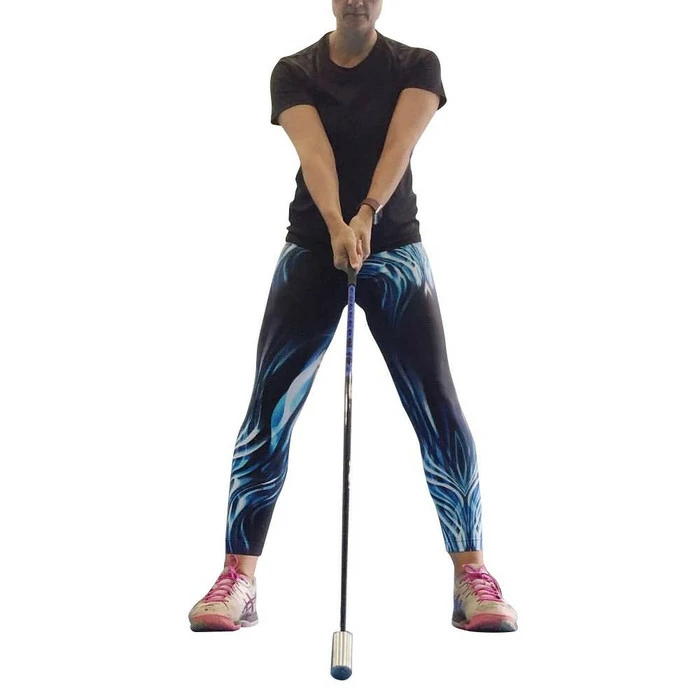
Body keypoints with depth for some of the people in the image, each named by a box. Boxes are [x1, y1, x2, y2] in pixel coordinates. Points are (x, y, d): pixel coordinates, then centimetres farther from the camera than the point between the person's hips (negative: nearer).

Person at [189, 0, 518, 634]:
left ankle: (472, 575, 0)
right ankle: (238, 579, 0)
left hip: (395, 248, 0)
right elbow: (314, 152, -15)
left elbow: (400, 144, -15)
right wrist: (337, 226, -33)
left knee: (438, 409, -8)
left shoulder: (417, 66, 4)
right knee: (269, 410, -7)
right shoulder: (294, 72, 4)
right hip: (311, 248, 1)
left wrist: (367, 214, -34)